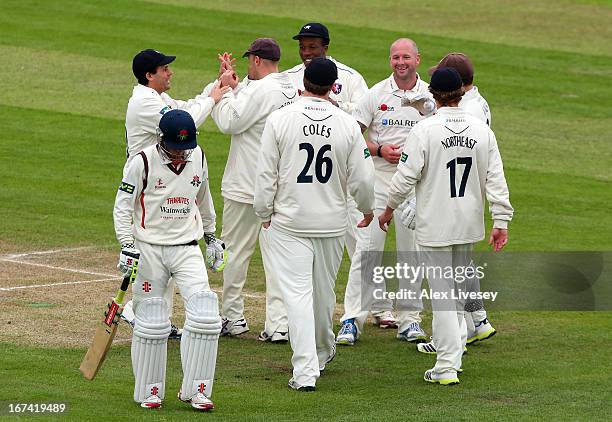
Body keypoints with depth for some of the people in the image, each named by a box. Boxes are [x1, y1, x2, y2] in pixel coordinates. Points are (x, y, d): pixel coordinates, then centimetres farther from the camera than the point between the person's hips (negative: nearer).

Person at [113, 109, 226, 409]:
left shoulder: (197, 157, 4)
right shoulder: (143, 162, -10)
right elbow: (123, 205, -7)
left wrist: (211, 236, 28)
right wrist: (127, 246, -17)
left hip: (187, 249, 3)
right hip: (149, 249, -3)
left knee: (204, 315, -12)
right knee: (151, 323, -2)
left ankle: (195, 389, -3)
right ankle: (150, 392, 14)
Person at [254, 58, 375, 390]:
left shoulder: (280, 119, -10)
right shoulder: (347, 125, -6)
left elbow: (266, 174, -6)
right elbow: (362, 178, 0)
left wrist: (265, 213, 8)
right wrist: (367, 209, 19)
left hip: (289, 222, -2)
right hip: (332, 222, 2)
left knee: (297, 292, -4)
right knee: (324, 290, 19)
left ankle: (306, 370, -12)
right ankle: (323, 352, 40)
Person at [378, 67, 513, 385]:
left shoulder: (425, 130, -13)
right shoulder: (481, 130, 0)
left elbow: (406, 177, -11)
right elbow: (496, 180, -2)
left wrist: (388, 210, 4)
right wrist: (501, 221, 1)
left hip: (435, 226, -4)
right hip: (469, 226, 4)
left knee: (442, 294, 0)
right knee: (459, 289, 21)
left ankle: (447, 367, -2)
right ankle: (453, 355, 27)